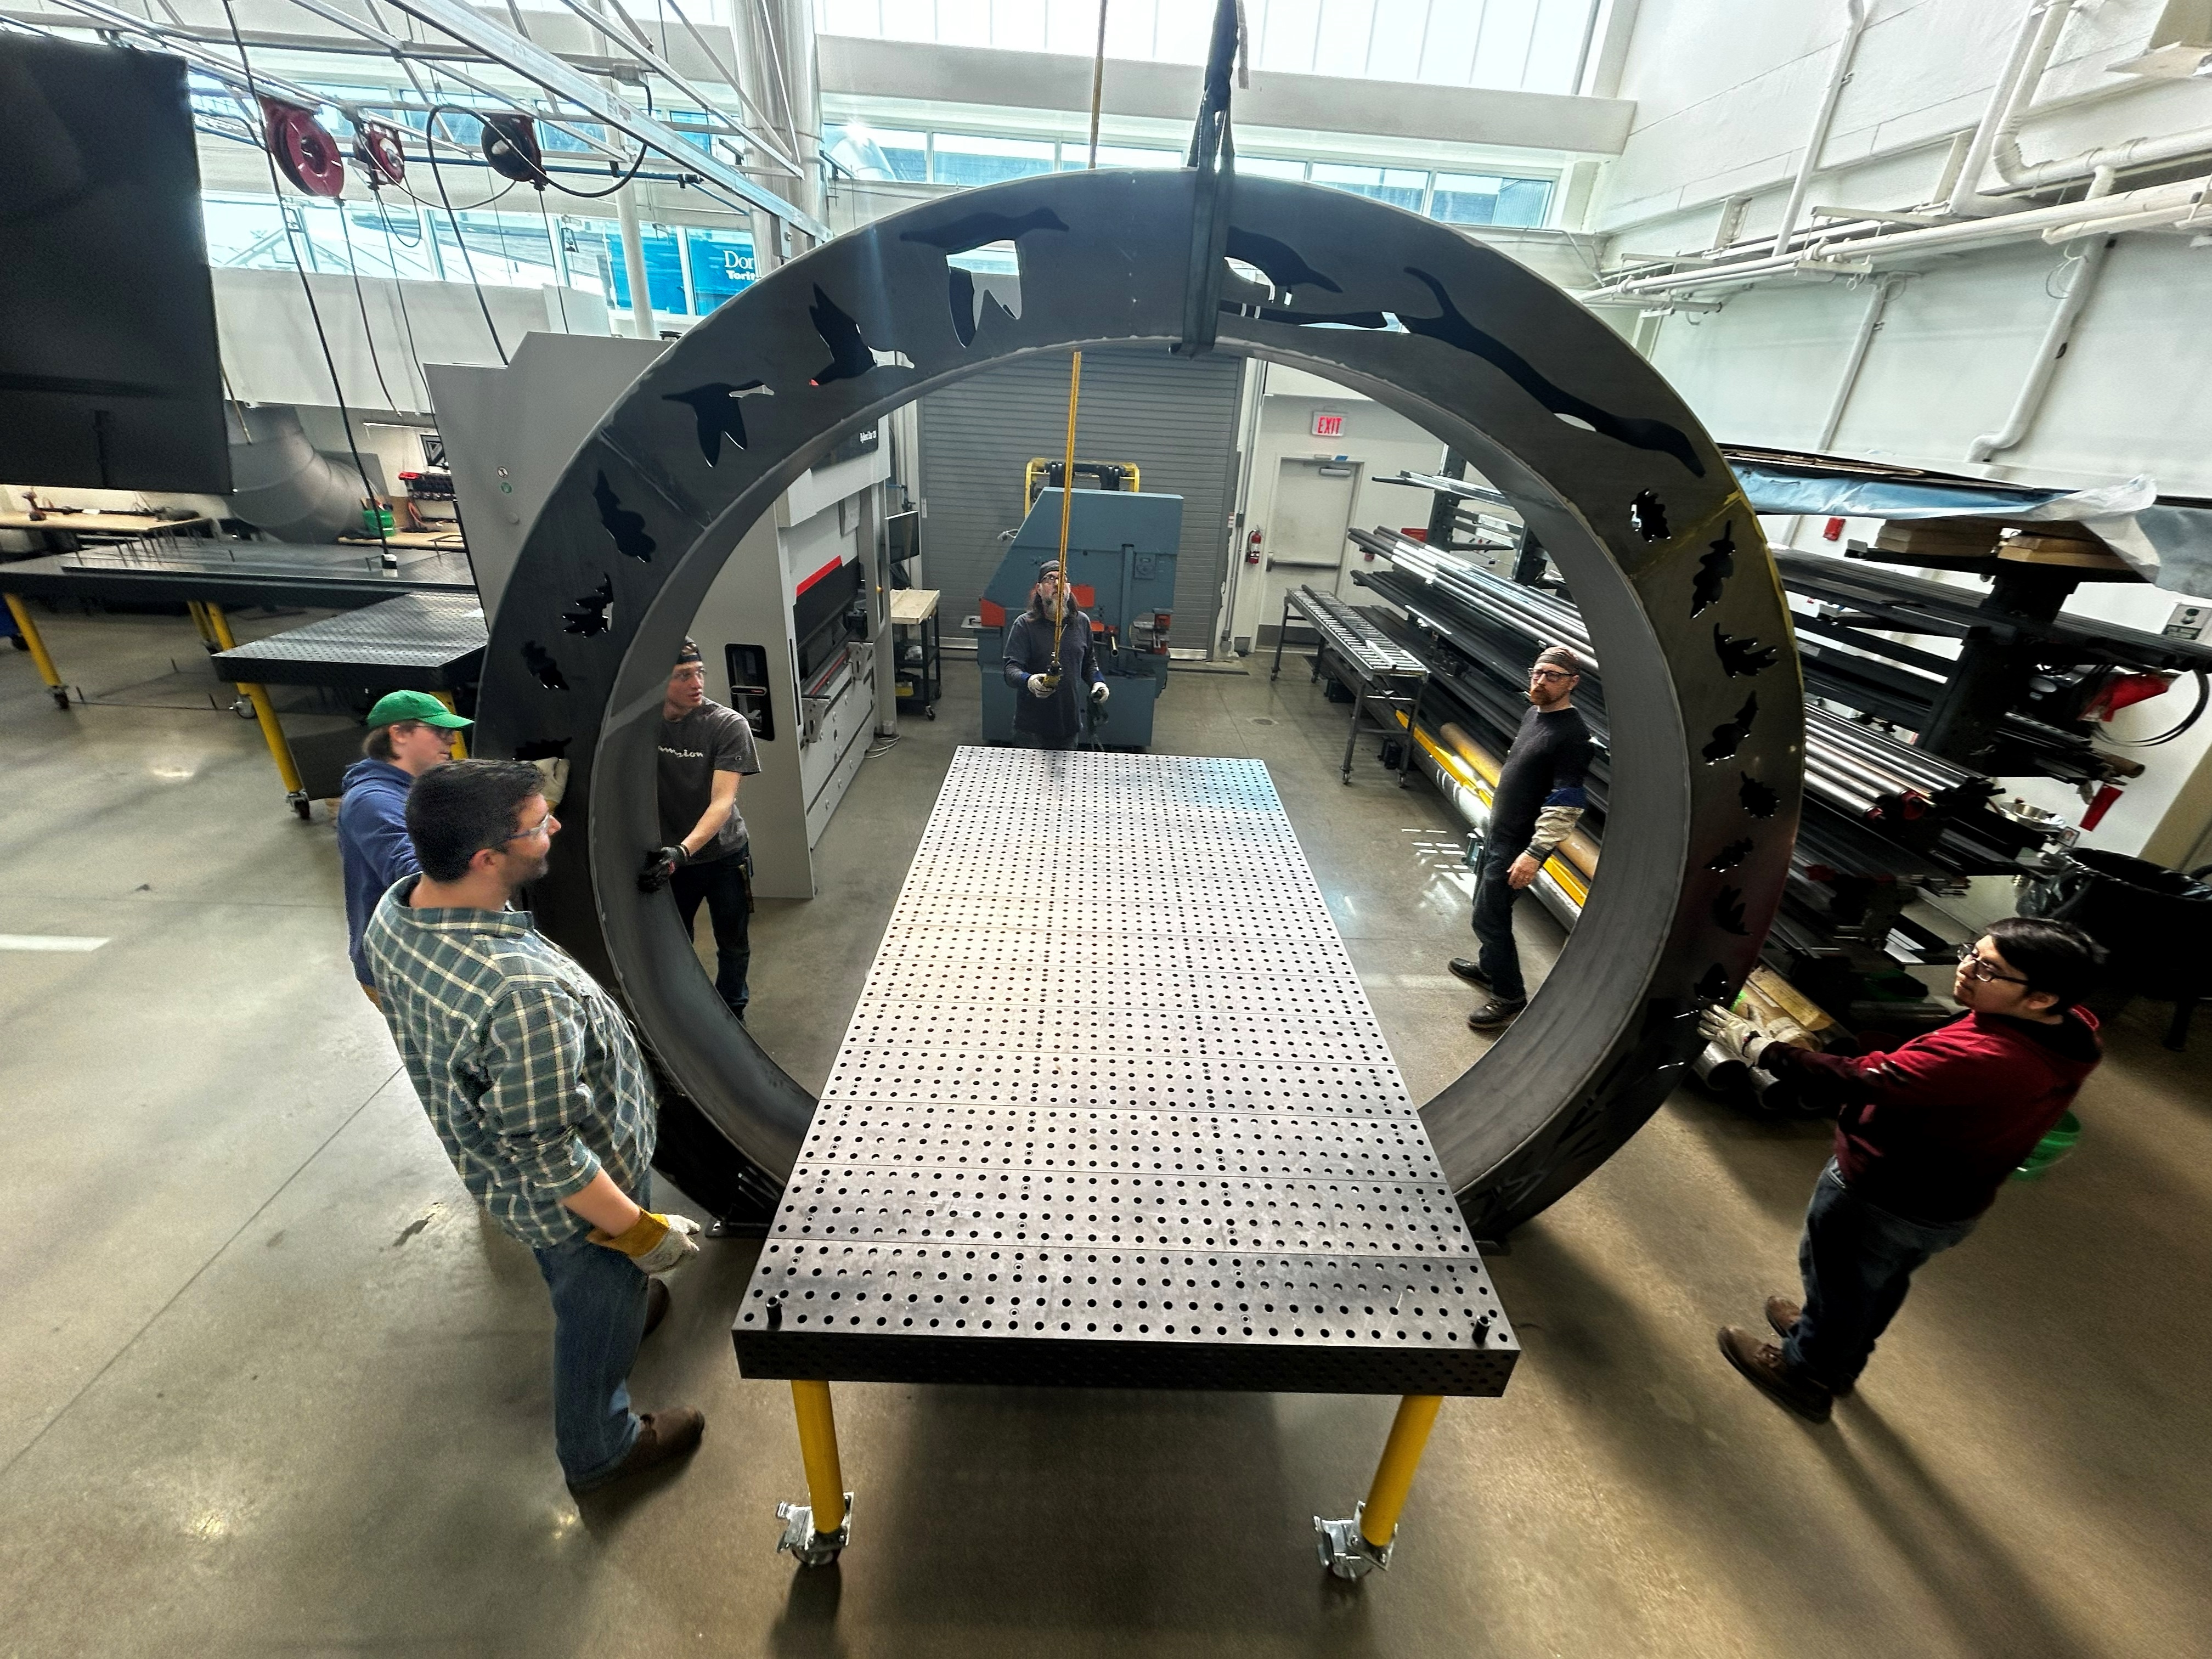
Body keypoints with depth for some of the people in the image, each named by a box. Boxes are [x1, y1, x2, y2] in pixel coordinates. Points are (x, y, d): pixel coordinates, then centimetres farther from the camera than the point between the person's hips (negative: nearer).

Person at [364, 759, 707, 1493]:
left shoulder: (393, 912, -17)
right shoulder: (521, 992, -44)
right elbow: (549, 1157, -33)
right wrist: (640, 1231, -18)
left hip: (483, 1158, 7)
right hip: (571, 1193, -7)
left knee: (572, 1279, 37)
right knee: (597, 1317, 23)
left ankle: (621, 1305, 67)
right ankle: (599, 1450, 50)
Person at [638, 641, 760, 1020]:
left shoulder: (729, 725, -20)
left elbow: (722, 802, -26)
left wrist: (684, 851, -40)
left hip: (722, 854, -2)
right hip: (664, 856, 2)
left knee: (733, 946, 14)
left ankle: (731, 1014, 38)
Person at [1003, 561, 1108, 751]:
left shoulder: (1082, 622, 5)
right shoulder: (1024, 624, -10)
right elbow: (1011, 669, -19)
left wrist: (1097, 682, 0)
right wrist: (1028, 681, -41)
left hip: (1070, 724, 4)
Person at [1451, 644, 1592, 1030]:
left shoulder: (1572, 734, -22)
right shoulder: (1533, 713, 6)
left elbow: (1567, 804, -25)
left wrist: (1536, 853, -26)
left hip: (1519, 843, -9)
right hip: (1498, 830, 9)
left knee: (1490, 916, -4)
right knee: (1486, 903, 21)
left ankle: (1510, 998, 11)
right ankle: (1489, 967, 41)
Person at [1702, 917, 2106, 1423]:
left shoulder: (1976, 1058, -40)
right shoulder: (2070, 1033, -13)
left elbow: (1859, 1082, -36)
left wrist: (1759, 1048, -29)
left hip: (1880, 1198, -8)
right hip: (1954, 1203, 8)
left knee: (1837, 1282, 19)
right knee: (1883, 1283, 31)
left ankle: (1807, 1374, 43)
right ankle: (1844, 1360, 56)